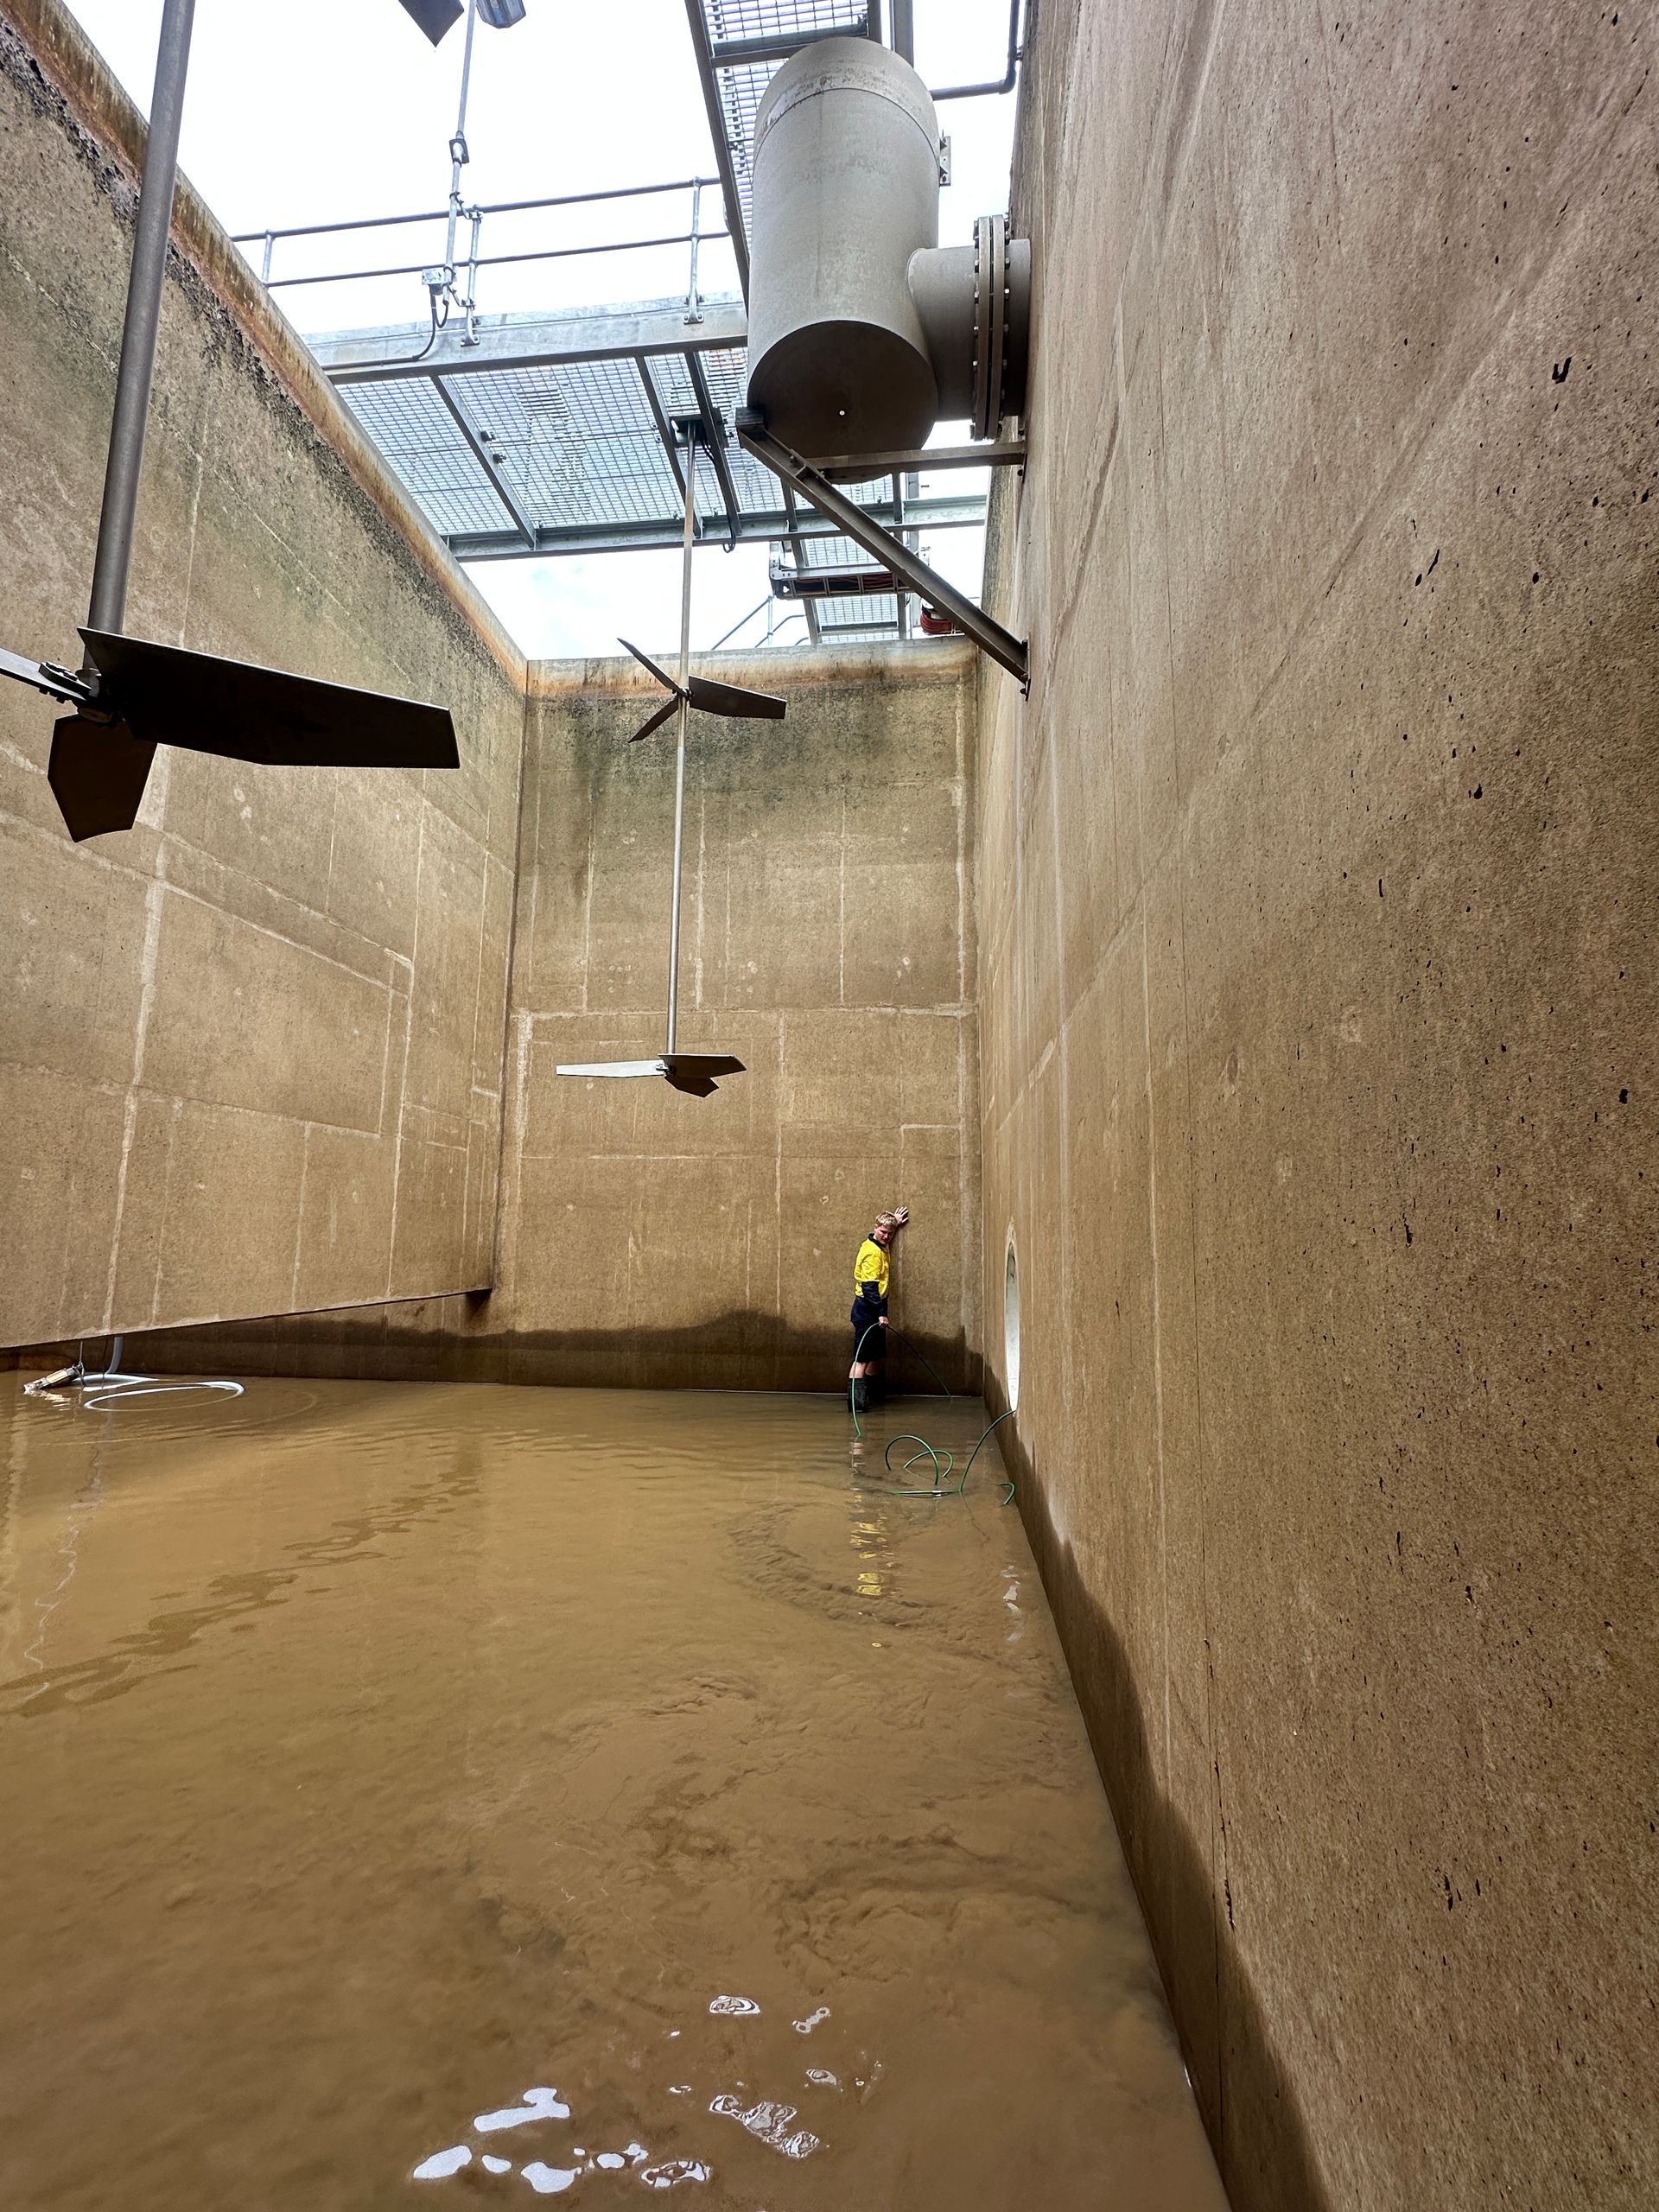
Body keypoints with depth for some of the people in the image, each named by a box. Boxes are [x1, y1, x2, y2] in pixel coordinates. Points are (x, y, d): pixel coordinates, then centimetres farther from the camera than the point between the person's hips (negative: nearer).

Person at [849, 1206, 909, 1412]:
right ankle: (856, 1401, -11)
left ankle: (869, 1396, 25)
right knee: (862, 1357, -11)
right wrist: (881, 1314, -27)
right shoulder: (872, 1252, -18)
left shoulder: (881, 1246, 10)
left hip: (874, 1309, 10)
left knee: (879, 1357, 15)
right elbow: (869, 1287, -24)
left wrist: (895, 1224, 33)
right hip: (867, 1310, -10)